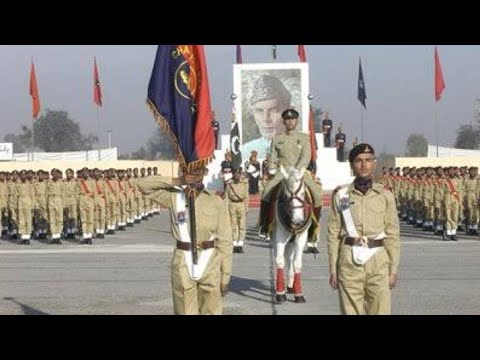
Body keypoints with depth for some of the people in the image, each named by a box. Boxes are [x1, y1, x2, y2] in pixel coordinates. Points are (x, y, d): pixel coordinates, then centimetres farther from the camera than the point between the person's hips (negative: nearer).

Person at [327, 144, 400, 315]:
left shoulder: (385, 196, 4)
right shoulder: (341, 195, 3)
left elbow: (392, 235, 5)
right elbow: (333, 234, 4)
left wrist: (394, 270, 2)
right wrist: (333, 269, 2)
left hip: (378, 262, 0)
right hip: (350, 262, 0)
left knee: (381, 310, -1)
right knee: (351, 311, 4)